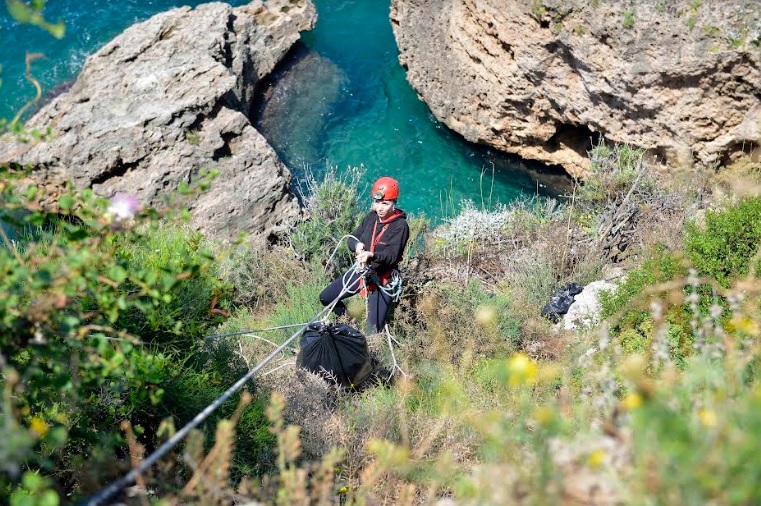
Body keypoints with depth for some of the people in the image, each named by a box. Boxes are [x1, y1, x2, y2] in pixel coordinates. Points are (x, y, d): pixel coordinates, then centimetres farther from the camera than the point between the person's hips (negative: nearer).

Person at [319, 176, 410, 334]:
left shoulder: (400, 226, -18)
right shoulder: (372, 216, -1)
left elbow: (392, 255, -27)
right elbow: (352, 238, 4)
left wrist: (371, 255, -47)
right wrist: (357, 245, -22)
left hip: (383, 279, -6)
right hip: (361, 272, 6)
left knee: (374, 331, -7)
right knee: (325, 298, 7)